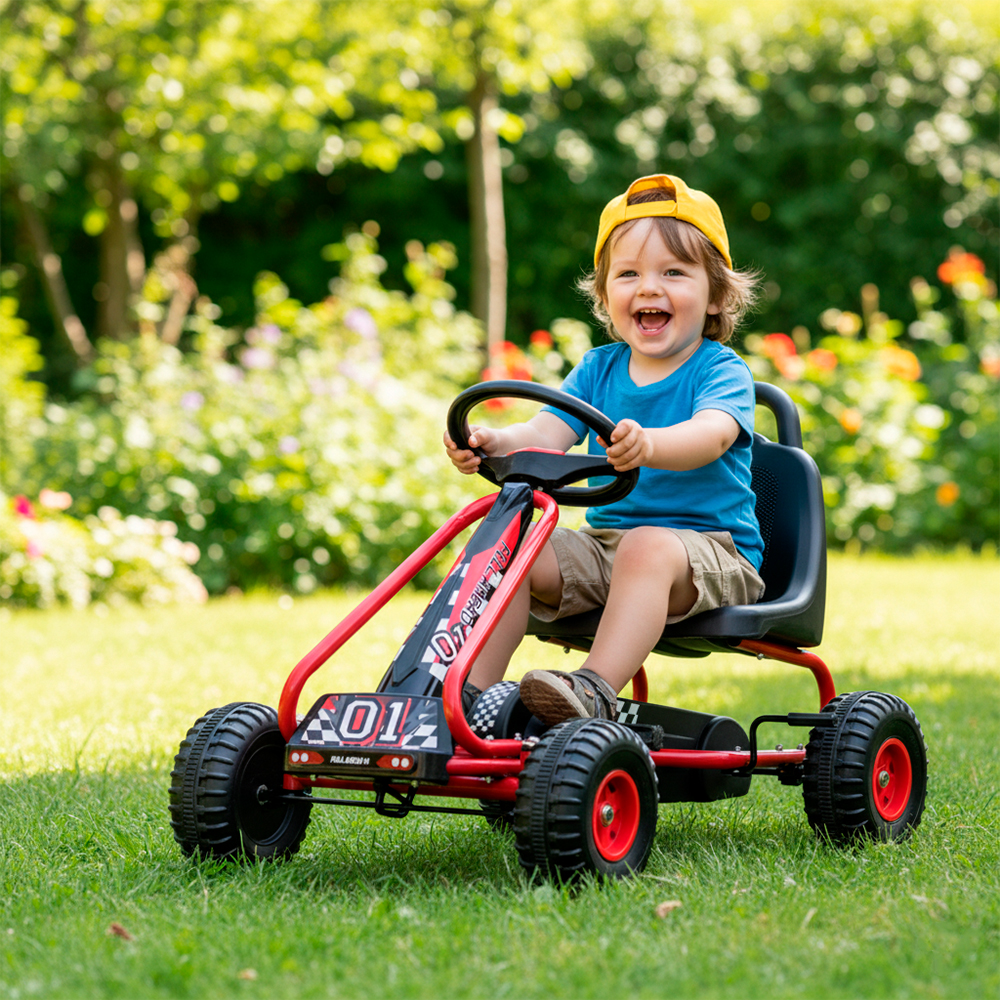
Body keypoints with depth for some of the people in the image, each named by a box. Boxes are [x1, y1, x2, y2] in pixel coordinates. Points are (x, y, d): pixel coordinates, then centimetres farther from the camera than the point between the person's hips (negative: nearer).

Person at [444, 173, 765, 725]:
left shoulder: (721, 371, -6)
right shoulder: (599, 368, 10)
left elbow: (711, 434, -29)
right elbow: (547, 434, -2)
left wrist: (649, 445, -51)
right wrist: (494, 442, -27)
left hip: (713, 548, -5)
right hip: (606, 538, 6)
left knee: (648, 548, -37)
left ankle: (595, 690, -48)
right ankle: (471, 690, -15)